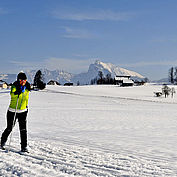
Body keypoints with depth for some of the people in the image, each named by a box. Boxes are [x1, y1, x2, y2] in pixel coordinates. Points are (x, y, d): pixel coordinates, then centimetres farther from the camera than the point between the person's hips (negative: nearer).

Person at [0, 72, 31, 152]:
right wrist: (16, 93, -50)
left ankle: (24, 147, 0)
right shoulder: (14, 86, -10)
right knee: (9, 128, 6)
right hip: (12, 111, -3)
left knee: (23, 130, -6)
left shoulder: (27, 87, 3)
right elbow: (12, 94, -32)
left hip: (23, 112, 3)